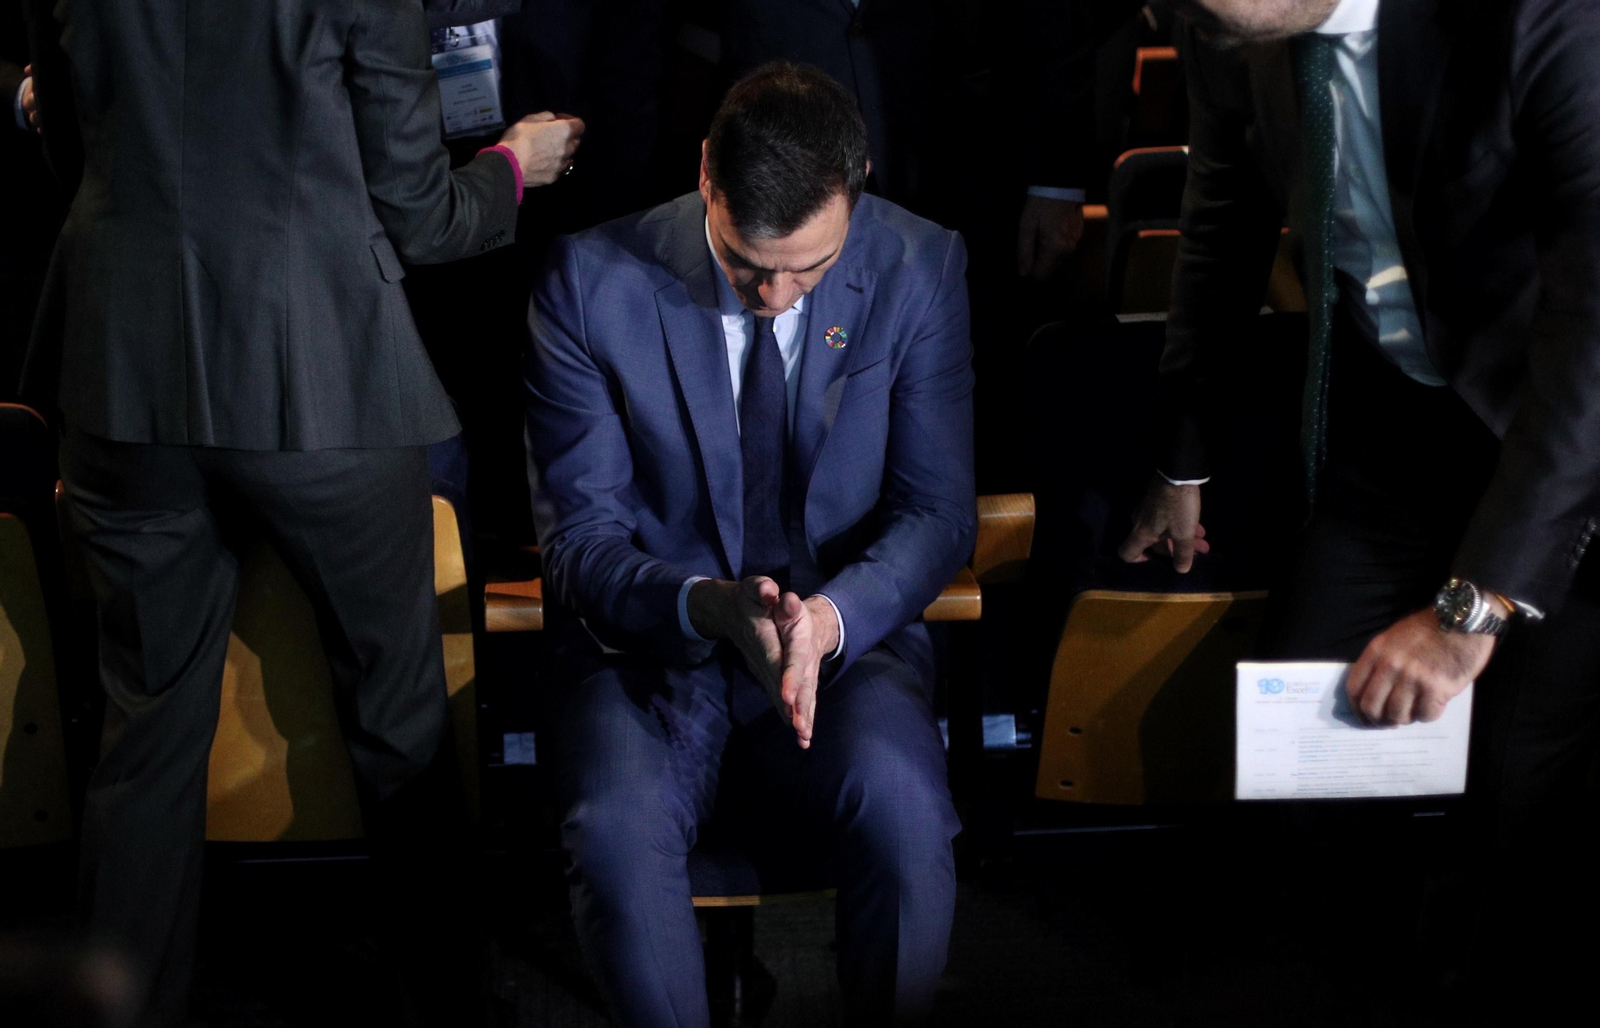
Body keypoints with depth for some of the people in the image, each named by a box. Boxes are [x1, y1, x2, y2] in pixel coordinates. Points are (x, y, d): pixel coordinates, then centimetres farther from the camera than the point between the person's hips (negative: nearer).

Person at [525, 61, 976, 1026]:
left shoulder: (920, 271, -4)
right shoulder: (593, 282, -7)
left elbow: (938, 511, -2)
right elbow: (582, 534, -5)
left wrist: (832, 616, -23)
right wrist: (710, 608, -26)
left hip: (850, 639, 1)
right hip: (652, 644, 0)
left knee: (902, 815, -32)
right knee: (618, 834, -32)